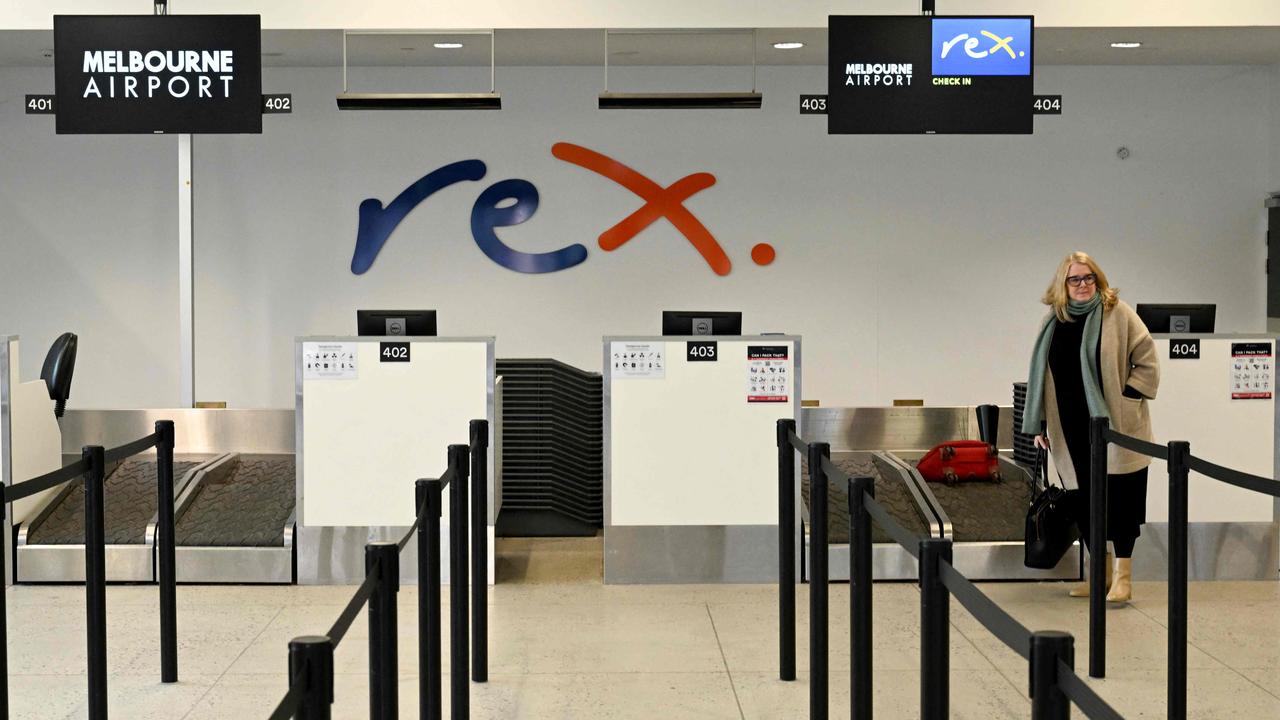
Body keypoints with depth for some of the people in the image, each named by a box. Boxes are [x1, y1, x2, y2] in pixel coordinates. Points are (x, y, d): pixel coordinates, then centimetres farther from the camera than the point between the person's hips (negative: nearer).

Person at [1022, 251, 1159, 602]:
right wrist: (1040, 425, 11)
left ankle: (1123, 577, 6)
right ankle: (1100, 571, 21)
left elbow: (1147, 362, -1)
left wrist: (1127, 395, -9)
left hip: (1113, 428, -4)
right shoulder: (1053, 322, 10)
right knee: (1083, 501, 7)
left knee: (1118, 499, -2)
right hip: (1072, 431, 4)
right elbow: (1041, 375, 14)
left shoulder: (1118, 314, -3)